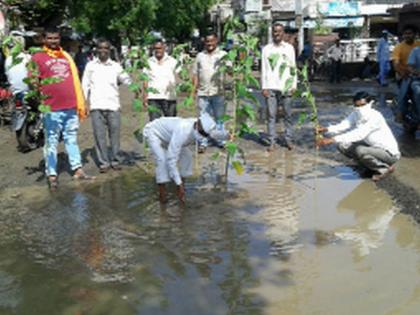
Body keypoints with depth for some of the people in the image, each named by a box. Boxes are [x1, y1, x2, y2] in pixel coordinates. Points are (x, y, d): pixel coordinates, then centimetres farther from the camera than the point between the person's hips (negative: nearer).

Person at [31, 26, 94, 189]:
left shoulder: (66, 56, 16)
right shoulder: (37, 57, 1)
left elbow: (75, 80, 19)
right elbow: (33, 81, -5)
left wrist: (81, 104, 17)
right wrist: (35, 84, -29)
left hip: (71, 107, 5)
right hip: (51, 109, -5)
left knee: (72, 139, 14)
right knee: (51, 142, 0)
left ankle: (78, 170, 22)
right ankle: (51, 175, 6)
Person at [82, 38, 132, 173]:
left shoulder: (115, 66, 9)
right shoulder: (90, 65, 10)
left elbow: (126, 80, 0)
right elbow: (85, 85, 10)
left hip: (113, 105, 0)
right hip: (96, 106, 0)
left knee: (114, 134, 2)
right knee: (99, 135, 0)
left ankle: (115, 160, 14)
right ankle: (103, 162, 8)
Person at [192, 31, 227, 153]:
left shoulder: (223, 54, 5)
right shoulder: (200, 56, 12)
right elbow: (195, 74, 13)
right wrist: (194, 89, 4)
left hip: (218, 91, -2)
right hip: (203, 92, 2)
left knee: (219, 117, 7)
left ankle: (221, 140, 15)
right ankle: (203, 143, 7)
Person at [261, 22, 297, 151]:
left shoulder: (289, 48, 9)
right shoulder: (266, 49, 8)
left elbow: (293, 68, 9)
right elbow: (264, 69, 6)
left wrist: (294, 85, 2)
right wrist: (264, 87, -1)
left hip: (286, 87, 0)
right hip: (271, 87, 0)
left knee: (288, 115, 3)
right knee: (271, 115, -1)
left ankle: (289, 139, 10)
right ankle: (272, 141, 2)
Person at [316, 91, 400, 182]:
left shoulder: (375, 117, -28)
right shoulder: (355, 115, -6)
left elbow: (358, 134, -42)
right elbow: (343, 126, -23)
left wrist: (332, 140, -50)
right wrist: (326, 129, -44)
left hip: (389, 153, -8)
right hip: (373, 147, 8)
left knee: (360, 151, -33)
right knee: (343, 145, -5)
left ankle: (385, 167, -6)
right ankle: (373, 165, 9)